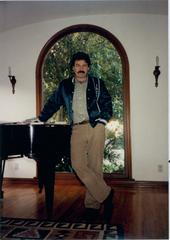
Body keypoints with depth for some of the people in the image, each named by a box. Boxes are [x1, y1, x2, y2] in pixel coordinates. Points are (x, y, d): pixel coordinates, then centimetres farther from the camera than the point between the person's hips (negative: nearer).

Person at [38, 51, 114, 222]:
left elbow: (107, 103, 11)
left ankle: (92, 204, 8)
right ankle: (105, 194, -1)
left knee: (95, 166, -4)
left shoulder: (97, 84, 13)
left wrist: (103, 120, -3)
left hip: (95, 127, -1)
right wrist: (39, 120, 19)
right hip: (77, 130, 2)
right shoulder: (65, 86, 17)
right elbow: (52, 104, 21)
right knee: (78, 165, -13)